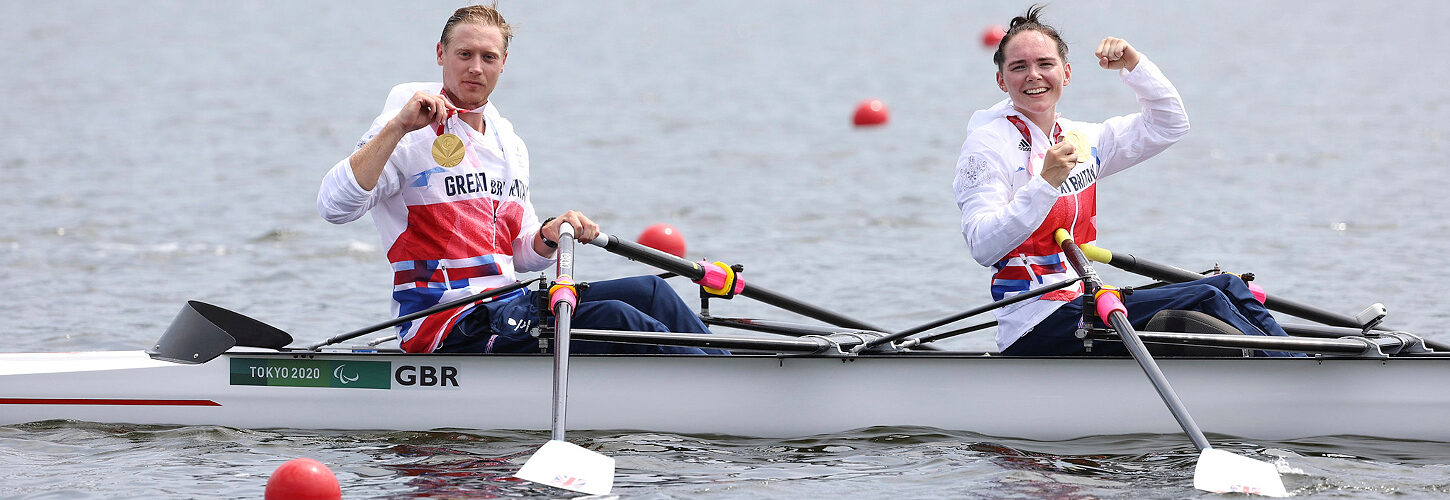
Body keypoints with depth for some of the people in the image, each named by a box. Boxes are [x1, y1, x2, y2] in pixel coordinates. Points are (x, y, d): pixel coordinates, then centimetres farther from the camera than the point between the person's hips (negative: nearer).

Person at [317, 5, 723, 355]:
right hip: (447, 325, -8)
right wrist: (396, 128, -28)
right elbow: (334, 207, -21)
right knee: (612, 319, -21)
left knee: (648, 292, -3)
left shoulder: (509, 146, 18)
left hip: (506, 305, 8)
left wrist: (548, 236, 1)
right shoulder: (414, 135, -6)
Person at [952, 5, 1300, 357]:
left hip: (1081, 304, 8)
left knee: (1227, 287, -7)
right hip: (1038, 327, -8)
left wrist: (1134, 65, 7)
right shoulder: (987, 145, -6)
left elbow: (1169, 125, 22)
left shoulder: (1078, 140, 18)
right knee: (1205, 301, -19)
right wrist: (1046, 183, -28)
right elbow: (983, 247, -19)